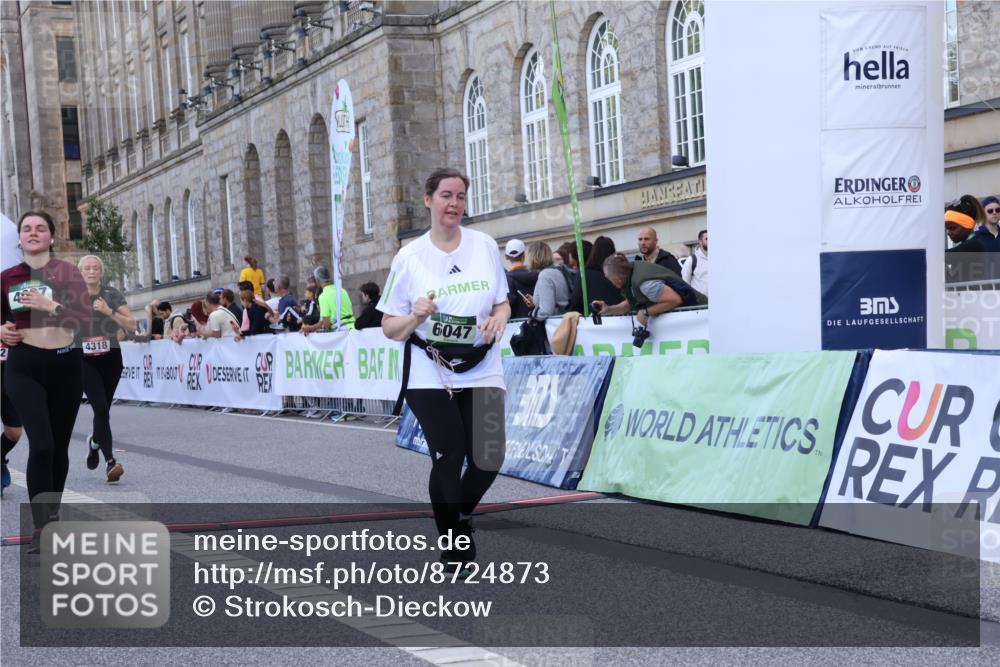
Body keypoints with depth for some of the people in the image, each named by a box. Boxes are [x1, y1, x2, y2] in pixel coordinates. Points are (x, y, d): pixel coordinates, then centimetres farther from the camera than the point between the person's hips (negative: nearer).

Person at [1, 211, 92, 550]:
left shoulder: (67, 271, 0)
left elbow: (86, 319, -9)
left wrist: (48, 305, -20)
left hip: (65, 364, 1)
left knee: (60, 446, 10)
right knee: (41, 444, -16)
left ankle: (53, 516, 27)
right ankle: (41, 527, -11)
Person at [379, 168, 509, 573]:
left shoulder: (485, 246, 4)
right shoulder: (409, 258, -2)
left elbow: (502, 302, 14)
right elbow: (390, 329, 1)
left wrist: (498, 319, -8)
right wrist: (415, 317, -19)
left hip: (482, 372, 2)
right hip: (430, 376, -2)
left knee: (488, 459, -7)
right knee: (448, 459, -7)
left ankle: (460, 515, 26)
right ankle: (454, 547, 13)